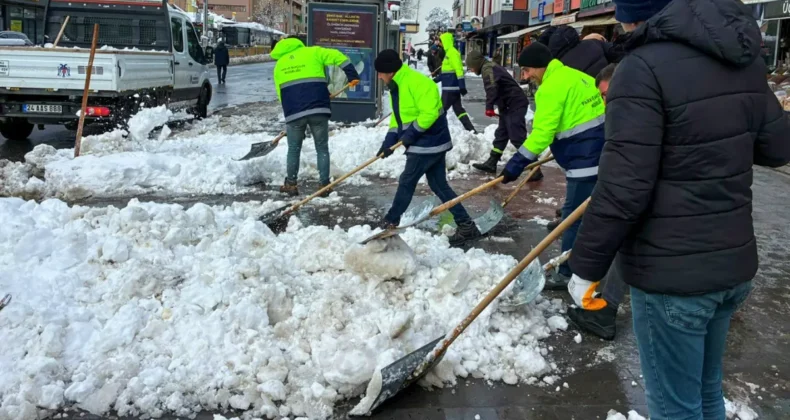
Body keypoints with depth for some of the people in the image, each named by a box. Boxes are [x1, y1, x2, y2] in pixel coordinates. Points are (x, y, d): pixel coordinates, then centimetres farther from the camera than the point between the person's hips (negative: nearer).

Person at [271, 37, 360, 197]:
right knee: (322, 148, 11)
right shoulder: (312, 52, 13)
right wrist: (352, 76, 4)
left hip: (293, 112, 1)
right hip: (318, 109, -1)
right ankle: (324, 185, 12)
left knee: (294, 149, 18)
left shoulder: (279, 65, 21)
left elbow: (280, 92, 20)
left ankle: (290, 184, 23)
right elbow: (338, 57, 1)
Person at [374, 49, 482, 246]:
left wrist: (411, 133, -21)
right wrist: (390, 140, 4)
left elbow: (430, 112, -27)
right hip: (432, 142, 10)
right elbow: (398, 116, 16)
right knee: (439, 185, 10)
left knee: (406, 182, 2)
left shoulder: (417, 82, -21)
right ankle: (466, 226, 13)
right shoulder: (397, 86, 12)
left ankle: (391, 222, 18)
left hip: (428, 142, -10)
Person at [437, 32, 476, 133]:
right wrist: (436, 79, 28)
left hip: (451, 87, -10)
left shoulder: (452, 52, -14)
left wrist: (462, 86, -25)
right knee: (458, 109, 10)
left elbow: (459, 70, -21)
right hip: (452, 87, 10)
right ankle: (471, 130, 9)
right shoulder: (449, 52, 17)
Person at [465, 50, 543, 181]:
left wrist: (489, 107, -28)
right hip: (510, 105, 11)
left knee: (518, 138, -12)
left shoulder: (487, 68, -11)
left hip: (515, 105, -11)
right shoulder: (492, 67, 21)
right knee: (501, 134, 17)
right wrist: (501, 108, 28)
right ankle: (491, 163, 28)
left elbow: (492, 88, -27)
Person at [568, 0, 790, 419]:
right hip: (734, 262, 8)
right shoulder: (744, 58, 4)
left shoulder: (644, 68, -19)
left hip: (669, 274, -7)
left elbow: (622, 190, -22)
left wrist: (585, 267, -11)